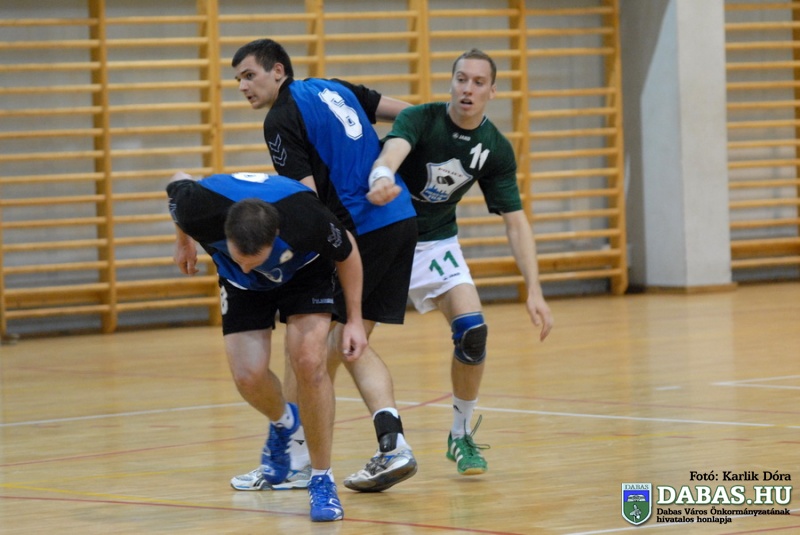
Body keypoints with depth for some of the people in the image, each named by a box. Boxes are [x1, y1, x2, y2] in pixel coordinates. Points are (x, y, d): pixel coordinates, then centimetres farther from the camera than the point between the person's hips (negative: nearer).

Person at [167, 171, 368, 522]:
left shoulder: (307, 219, -41)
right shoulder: (200, 208, -38)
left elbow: (347, 252, -17)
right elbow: (177, 183, -11)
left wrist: (354, 320, -10)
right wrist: (183, 241, 8)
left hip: (305, 270, -2)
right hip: (241, 287, 2)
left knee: (308, 361, -22)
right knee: (248, 376, -13)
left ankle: (322, 480, -7)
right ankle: (282, 422, 25)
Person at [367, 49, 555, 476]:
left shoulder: (496, 149, -8)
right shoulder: (420, 119, -20)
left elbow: (515, 221, -7)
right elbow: (392, 151, -42)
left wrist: (534, 290, -18)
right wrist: (382, 177, -68)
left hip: (436, 244, 3)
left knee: (472, 331, -15)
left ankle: (462, 436, 5)